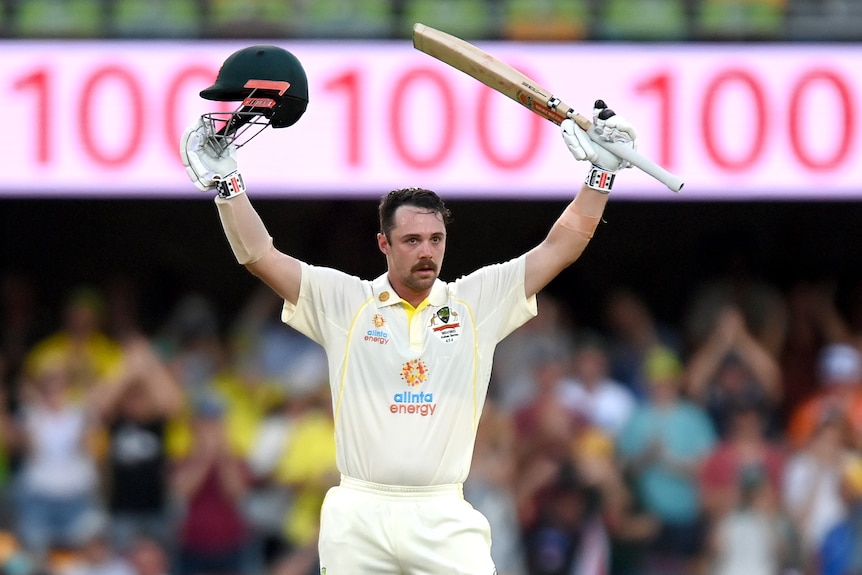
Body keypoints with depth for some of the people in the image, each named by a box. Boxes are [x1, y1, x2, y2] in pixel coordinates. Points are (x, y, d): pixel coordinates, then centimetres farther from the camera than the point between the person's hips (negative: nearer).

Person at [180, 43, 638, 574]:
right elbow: (260, 255, 2)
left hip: (445, 522, 0)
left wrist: (602, 172, 4)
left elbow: (562, 248, 9)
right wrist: (226, 182, -5)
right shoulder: (344, 302, 6)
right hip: (357, 522, 0)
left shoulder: (476, 302, 9)